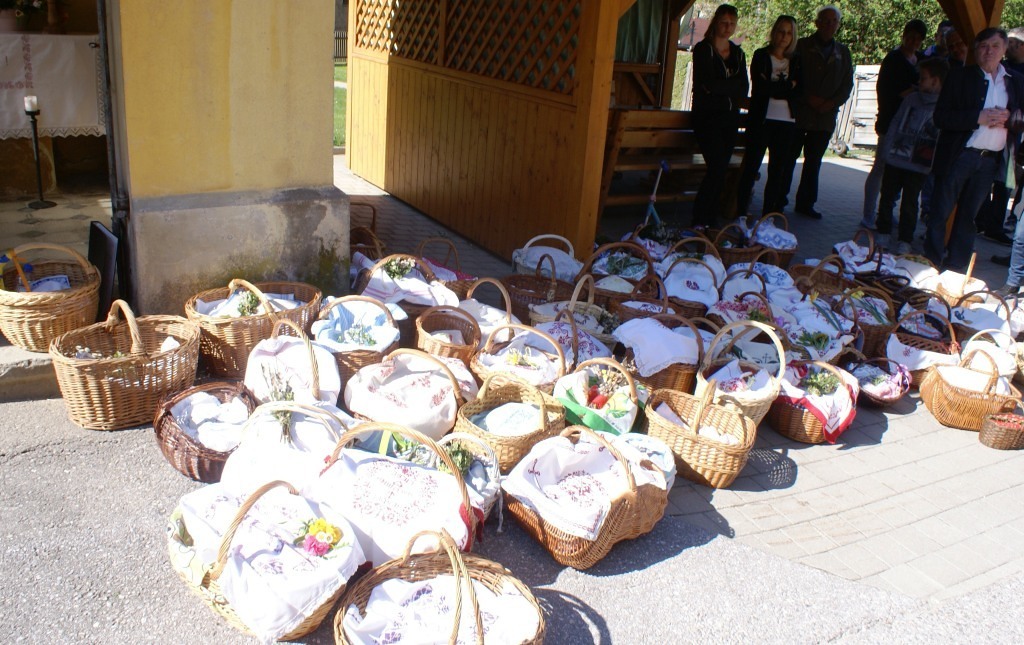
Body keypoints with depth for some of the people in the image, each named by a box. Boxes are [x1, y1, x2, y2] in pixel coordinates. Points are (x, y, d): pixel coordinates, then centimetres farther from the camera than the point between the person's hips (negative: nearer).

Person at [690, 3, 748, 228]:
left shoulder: (737, 53, 14)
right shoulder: (703, 49, -2)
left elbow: (743, 91, 7)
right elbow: (708, 85, -15)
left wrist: (720, 87, -9)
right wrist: (733, 84, -6)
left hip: (730, 118, 6)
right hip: (707, 116, -6)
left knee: (720, 170, 3)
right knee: (718, 168, -16)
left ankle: (708, 220, 10)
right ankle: (699, 220, -9)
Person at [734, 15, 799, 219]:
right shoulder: (761, 56, 4)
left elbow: (796, 93, 2)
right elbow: (760, 88, -9)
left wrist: (773, 87, -10)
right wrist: (787, 86, -5)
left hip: (786, 123, 3)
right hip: (761, 120, -3)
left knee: (778, 171, 2)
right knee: (751, 168, -3)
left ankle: (767, 217, 7)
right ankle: (741, 215, 1)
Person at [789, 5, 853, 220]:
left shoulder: (843, 52, 13)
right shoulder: (802, 46, 1)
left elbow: (847, 84, 11)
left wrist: (832, 102, -5)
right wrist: (808, 98, -13)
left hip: (826, 116, 4)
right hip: (799, 112, -4)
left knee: (813, 162, 8)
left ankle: (805, 203, 15)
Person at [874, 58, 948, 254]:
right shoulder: (911, 99, 7)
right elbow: (895, 125, 9)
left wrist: (930, 152, -14)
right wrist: (885, 151, 3)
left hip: (917, 166, -4)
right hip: (894, 159, 4)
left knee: (909, 203, 1)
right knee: (887, 197, 11)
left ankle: (905, 242, 10)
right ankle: (883, 234, 24)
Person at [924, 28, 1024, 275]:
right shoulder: (959, 76, -1)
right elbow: (940, 117, -10)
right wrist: (979, 117, -19)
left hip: (991, 160, 4)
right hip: (958, 156, -3)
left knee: (968, 216, 11)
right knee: (940, 213, 0)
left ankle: (956, 268, 19)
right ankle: (931, 264, 10)